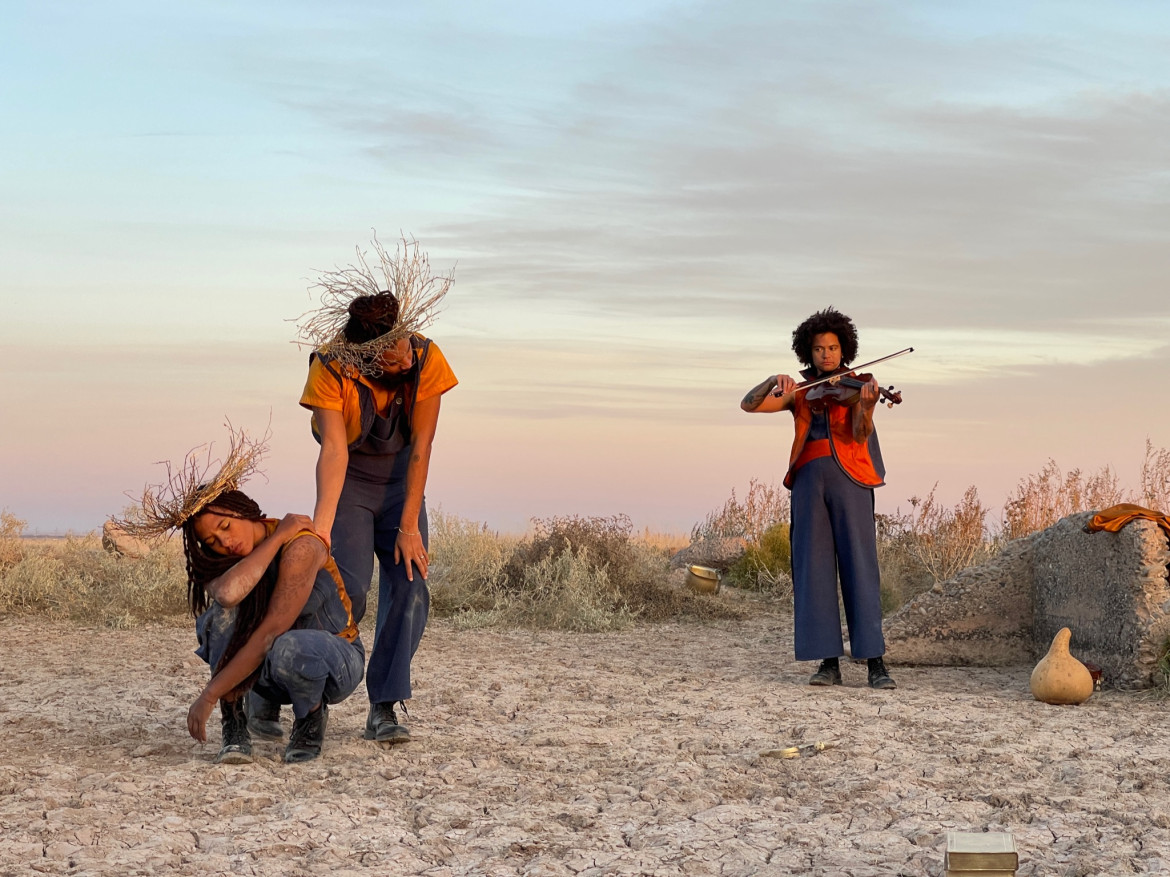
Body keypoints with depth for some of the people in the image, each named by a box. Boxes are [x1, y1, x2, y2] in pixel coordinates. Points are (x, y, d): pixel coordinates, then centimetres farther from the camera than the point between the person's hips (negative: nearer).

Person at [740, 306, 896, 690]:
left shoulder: (859, 386, 8)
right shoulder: (798, 392, 16)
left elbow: (860, 435, -7)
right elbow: (749, 404, 7)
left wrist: (866, 407, -28)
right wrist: (773, 381, -11)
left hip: (849, 477, -2)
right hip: (808, 479, 3)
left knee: (859, 565, -7)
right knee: (813, 568, -2)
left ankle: (876, 662, -7)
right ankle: (828, 661, 1)